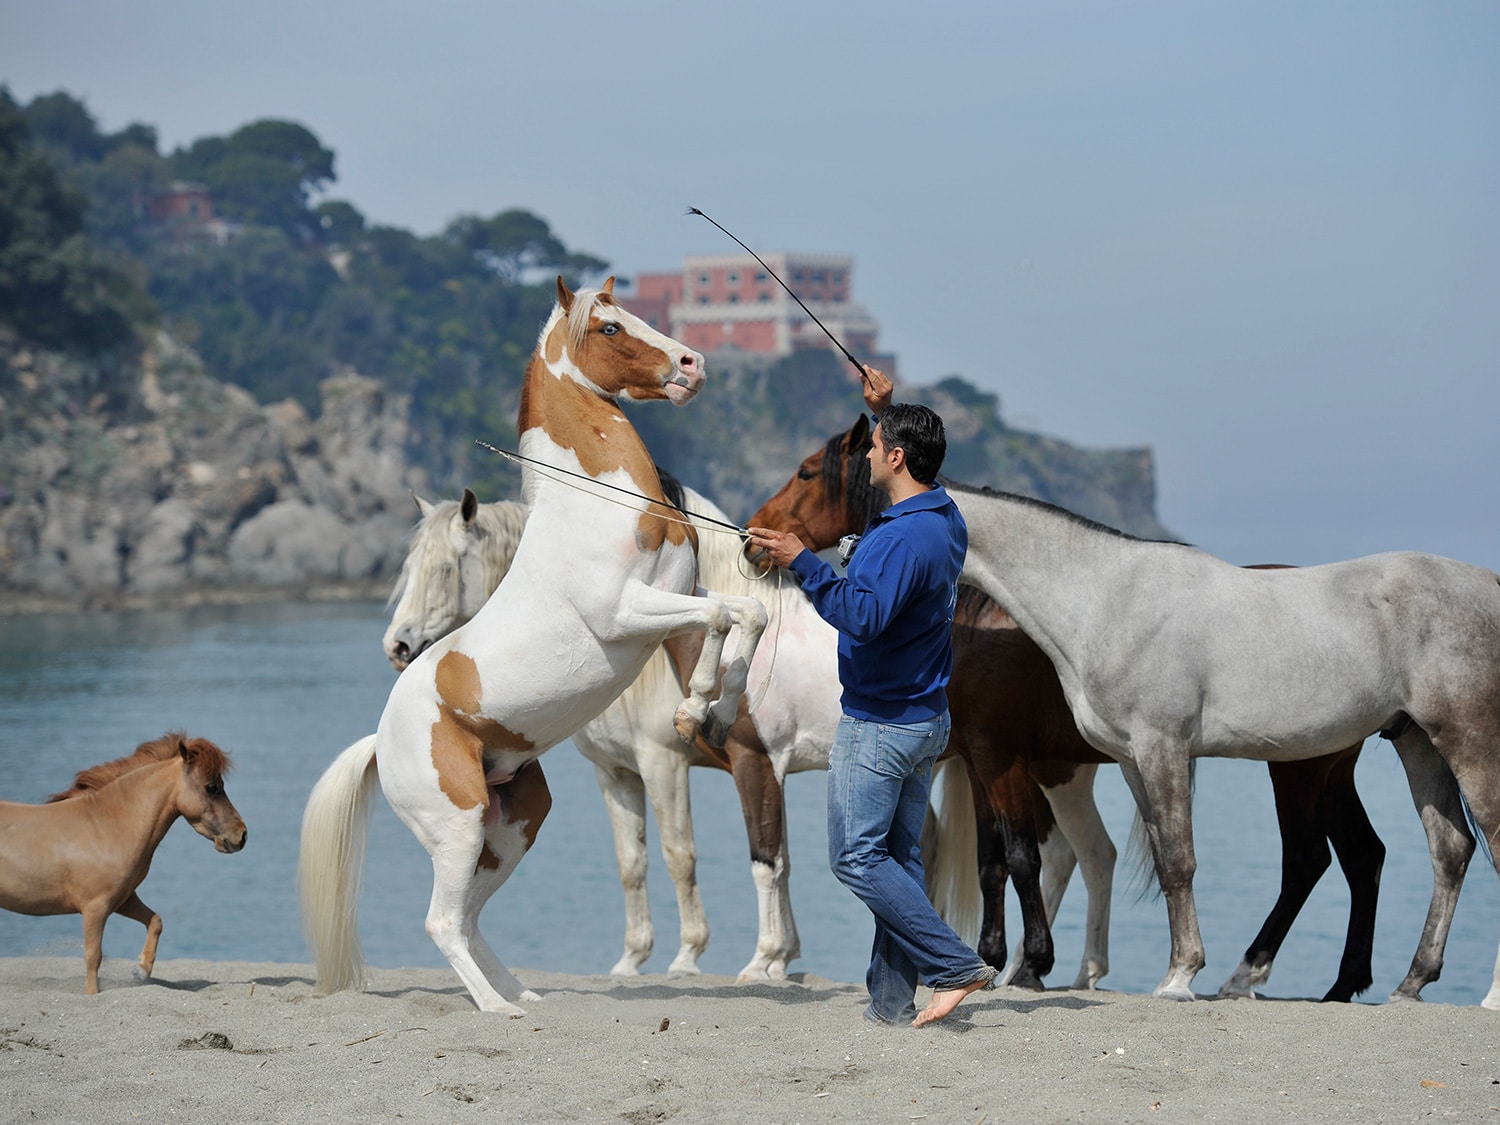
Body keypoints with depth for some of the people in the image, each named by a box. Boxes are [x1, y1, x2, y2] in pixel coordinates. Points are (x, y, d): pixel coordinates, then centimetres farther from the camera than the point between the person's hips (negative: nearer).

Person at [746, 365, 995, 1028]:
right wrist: (885, 409, 29)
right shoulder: (946, 519, 7)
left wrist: (802, 563, -28)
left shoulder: (903, 538, -23)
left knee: (857, 856, -5)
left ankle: (955, 965, -11)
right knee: (899, 855, 11)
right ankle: (893, 999, 10)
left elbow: (863, 615, -33)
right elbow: (915, 458, 31)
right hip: (927, 719, 10)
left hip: (879, 723, -10)